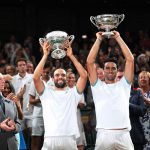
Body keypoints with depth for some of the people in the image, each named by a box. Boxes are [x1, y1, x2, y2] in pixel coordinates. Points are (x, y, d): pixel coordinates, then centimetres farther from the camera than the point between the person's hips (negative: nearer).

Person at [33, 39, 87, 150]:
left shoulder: (73, 93, 16)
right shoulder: (47, 92, 16)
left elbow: (84, 75, 5)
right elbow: (36, 77, 1)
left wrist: (71, 55, 7)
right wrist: (45, 55, 4)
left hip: (69, 140, 0)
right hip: (50, 140, 0)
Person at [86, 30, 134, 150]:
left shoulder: (123, 85, 16)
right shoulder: (97, 86, 14)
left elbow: (130, 60, 10)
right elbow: (90, 62, 7)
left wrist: (118, 38, 12)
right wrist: (99, 40, 10)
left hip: (123, 135, 1)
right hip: (103, 135, -1)